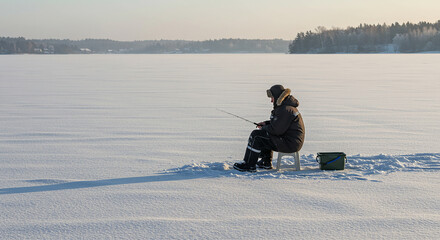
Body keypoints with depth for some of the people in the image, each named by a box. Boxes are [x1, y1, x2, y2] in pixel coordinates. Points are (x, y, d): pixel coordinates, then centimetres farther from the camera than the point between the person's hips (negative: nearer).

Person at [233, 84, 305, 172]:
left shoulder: (285, 110, -21)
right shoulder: (285, 106, 13)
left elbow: (276, 129, -23)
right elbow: (278, 123, 25)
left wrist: (264, 128, -5)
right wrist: (266, 123, 11)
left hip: (290, 144, -11)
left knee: (256, 135, -10)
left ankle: (249, 165, -3)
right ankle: (266, 162, 30)